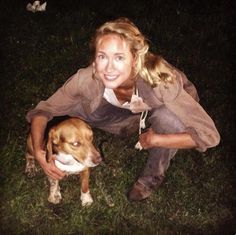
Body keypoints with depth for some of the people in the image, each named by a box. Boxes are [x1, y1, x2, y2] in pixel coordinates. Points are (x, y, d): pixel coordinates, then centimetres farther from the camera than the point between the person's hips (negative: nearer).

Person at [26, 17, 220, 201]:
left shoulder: (159, 81, -42)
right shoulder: (88, 79, -34)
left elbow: (209, 135, -40)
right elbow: (43, 110, -21)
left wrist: (154, 140, -38)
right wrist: (39, 152, -37)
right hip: (131, 110, 3)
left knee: (169, 117, -36)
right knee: (73, 108, -15)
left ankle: (153, 176, -7)